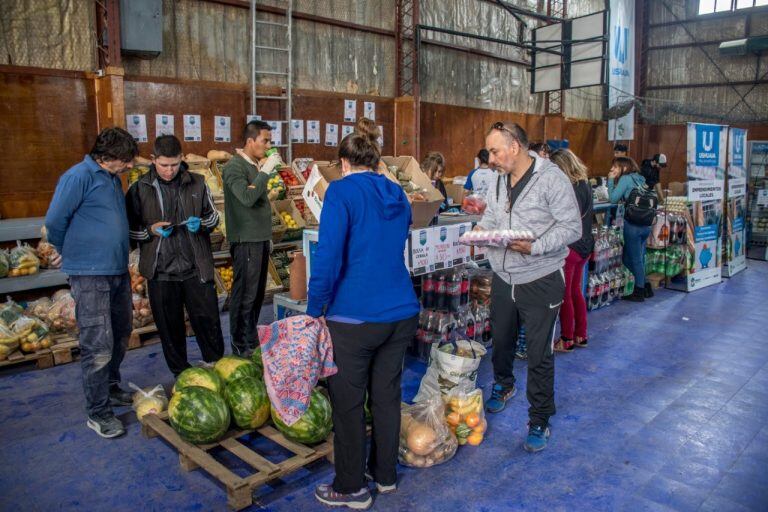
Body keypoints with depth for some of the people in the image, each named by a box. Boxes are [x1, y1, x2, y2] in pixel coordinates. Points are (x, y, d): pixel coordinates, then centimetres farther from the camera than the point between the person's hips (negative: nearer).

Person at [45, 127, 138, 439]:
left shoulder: (113, 179, 12)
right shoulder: (79, 176, -13)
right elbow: (54, 221, -10)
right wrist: (70, 253, 5)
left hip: (118, 271, 9)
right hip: (90, 274, -8)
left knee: (120, 334, 19)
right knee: (98, 346, -4)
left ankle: (110, 387, 38)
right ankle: (98, 412, 8)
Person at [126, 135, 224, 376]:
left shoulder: (197, 183, 3)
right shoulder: (140, 189, -1)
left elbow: (213, 215, 13)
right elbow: (129, 228, 5)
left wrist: (201, 223, -9)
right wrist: (151, 230, -14)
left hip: (196, 268, 1)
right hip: (161, 272, 0)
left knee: (208, 320, 8)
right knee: (170, 328, 10)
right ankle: (180, 374, 28)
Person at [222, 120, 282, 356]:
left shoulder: (256, 165, 12)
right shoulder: (234, 167, -12)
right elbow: (247, 198, -27)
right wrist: (265, 171, -22)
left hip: (260, 239, 8)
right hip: (246, 241, -8)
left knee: (258, 292, 14)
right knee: (245, 294, -2)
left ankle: (251, 339, 26)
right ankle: (241, 346, 9)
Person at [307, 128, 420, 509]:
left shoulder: (342, 191, -8)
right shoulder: (397, 196, 12)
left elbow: (328, 256, -16)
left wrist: (315, 311, -6)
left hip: (354, 317, -6)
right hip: (402, 313, 7)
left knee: (348, 404, 9)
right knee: (387, 396, 19)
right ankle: (385, 474, 36)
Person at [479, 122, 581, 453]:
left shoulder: (551, 178, -15)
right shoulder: (499, 181, 7)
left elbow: (572, 227, -16)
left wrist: (535, 246, -28)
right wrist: (481, 229, -4)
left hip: (540, 280, -6)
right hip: (503, 278, 7)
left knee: (539, 354, 4)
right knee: (501, 340, 23)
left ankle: (539, 420, 21)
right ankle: (503, 385, 51)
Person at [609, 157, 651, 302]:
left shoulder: (625, 179, -7)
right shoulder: (639, 178, 15)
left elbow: (613, 199, -10)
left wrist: (611, 180, -2)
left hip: (633, 224, -8)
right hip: (645, 224, 8)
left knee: (635, 259, 3)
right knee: (639, 258, 18)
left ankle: (639, 292, 12)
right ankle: (645, 287, 23)